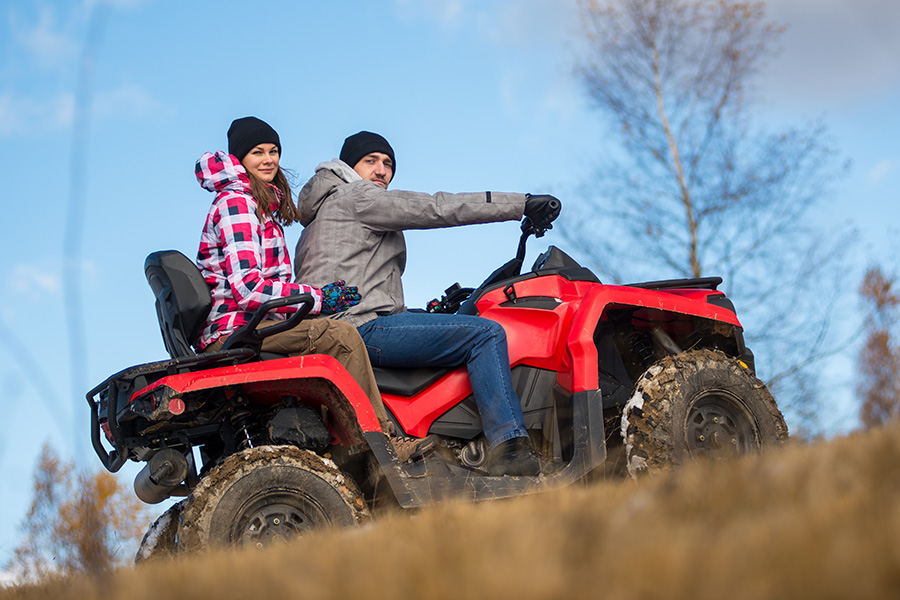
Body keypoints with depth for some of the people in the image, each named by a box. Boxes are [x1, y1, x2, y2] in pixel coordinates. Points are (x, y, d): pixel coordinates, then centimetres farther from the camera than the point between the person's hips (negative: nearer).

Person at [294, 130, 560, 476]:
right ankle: (507, 445, -26)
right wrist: (521, 204, -8)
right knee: (485, 334, -17)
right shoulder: (354, 196, 0)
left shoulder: (322, 215, 31)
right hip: (358, 328, -11)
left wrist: (423, 315, 23)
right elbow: (435, 210, -8)